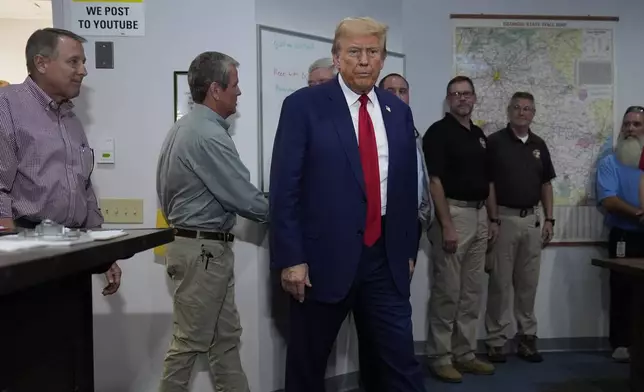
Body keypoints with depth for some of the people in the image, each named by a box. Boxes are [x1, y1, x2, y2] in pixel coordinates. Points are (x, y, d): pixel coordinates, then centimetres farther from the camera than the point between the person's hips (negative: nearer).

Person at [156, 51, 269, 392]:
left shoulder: (183, 128, 12)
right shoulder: (208, 136, -20)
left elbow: (167, 192, 17)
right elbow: (244, 198, -19)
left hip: (192, 243, 10)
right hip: (204, 250, -10)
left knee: (225, 337, 14)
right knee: (190, 341, 2)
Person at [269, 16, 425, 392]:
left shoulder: (399, 111, 9)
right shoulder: (303, 105, -6)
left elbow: (408, 185, 14)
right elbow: (284, 188, -9)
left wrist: (409, 248, 13)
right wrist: (291, 258, -13)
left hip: (386, 257, 4)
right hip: (324, 255, -3)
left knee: (401, 360, 8)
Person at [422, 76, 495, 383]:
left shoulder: (480, 135, 16)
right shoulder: (439, 132, -7)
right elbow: (435, 181, -15)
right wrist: (446, 225, -21)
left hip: (479, 216, 8)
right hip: (453, 214, -8)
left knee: (472, 293, 11)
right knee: (447, 292, -3)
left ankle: (465, 354, 21)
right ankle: (440, 357, 8)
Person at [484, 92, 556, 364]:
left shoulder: (539, 145, 12)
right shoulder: (494, 142, -4)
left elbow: (546, 185, 15)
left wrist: (549, 220, 7)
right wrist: (491, 219, -13)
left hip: (532, 220, 5)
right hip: (503, 218, -5)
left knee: (528, 284, 10)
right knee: (500, 283, 0)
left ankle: (527, 337, 20)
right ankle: (496, 340, 9)